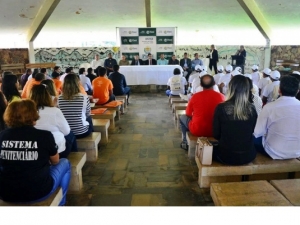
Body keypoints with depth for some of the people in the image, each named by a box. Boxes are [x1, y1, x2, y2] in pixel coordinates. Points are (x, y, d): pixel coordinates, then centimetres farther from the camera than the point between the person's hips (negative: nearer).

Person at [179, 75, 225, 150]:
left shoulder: (195, 96, -11)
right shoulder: (221, 96, -8)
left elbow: (188, 114, 3)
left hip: (197, 131, -2)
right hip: (216, 131, 2)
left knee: (182, 117, 25)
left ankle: (185, 142, 34)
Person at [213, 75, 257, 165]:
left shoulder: (221, 108, -15)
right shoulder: (252, 109, -7)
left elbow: (216, 134, -5)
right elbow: (252, 131, 9)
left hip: (226, 155, -3)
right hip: (248, 155, 3)